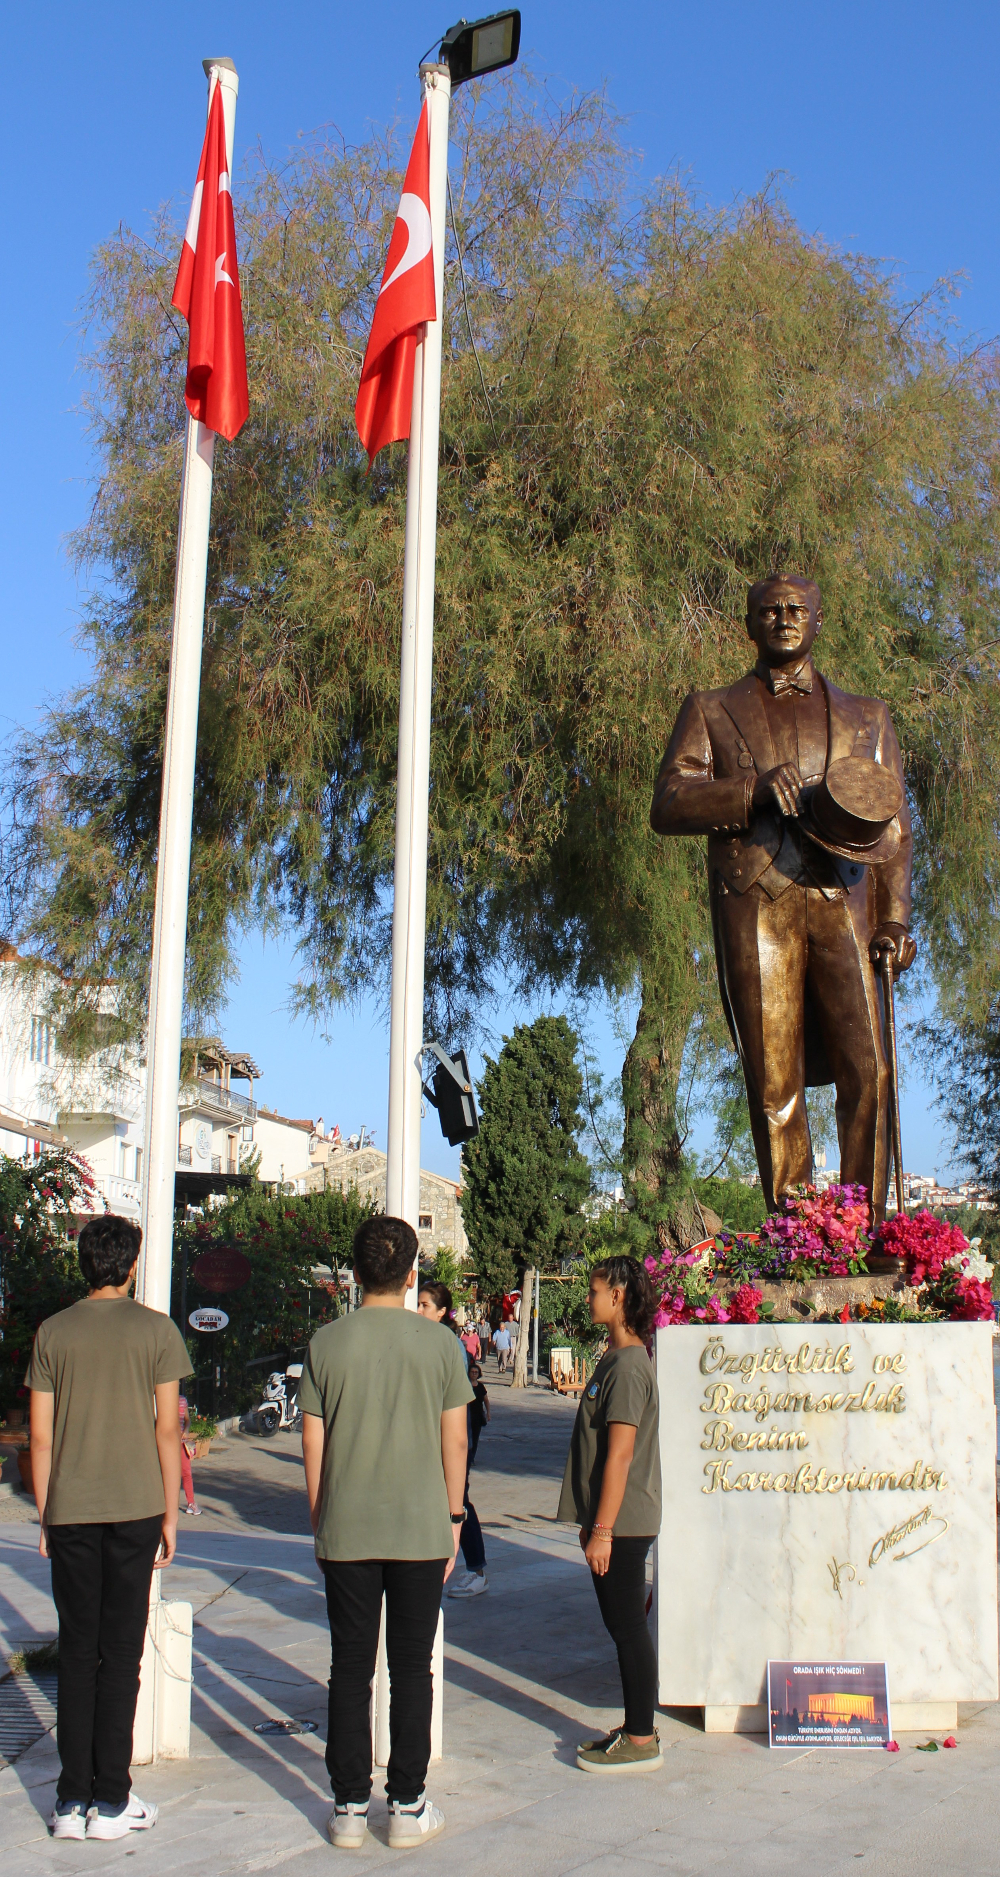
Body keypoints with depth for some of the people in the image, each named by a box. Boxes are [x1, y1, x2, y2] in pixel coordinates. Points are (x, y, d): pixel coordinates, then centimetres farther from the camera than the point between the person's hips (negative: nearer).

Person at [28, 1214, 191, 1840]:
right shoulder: (155, 1329, -3)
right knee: (120, 1653, 4)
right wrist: (171, 1513, 5)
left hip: (70, 1511, 2)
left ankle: (72, 1800, 11)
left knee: (76, 1652, 8)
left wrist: (45, 1517, 12)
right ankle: (112, 1800, 7)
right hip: (134, 1507, -2)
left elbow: (40, 1436, 4)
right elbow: (167, 1430, -3)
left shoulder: (54, 1332, 3)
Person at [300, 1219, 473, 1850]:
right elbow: (455, 1441, -1)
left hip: (346, 1533, 1)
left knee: (351, 1670, 9)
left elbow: (313, 1444, 2)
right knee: (412, 1671, 8)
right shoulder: (439, 1342, -4)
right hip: (421, 1531, -1)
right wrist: (453, 1519, 10)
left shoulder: (327, 1343, -2)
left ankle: (350, 1807, 14)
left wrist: (318, 1524, 12)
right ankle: (408, 1807, 14)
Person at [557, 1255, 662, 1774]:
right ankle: (637, 1727, 26)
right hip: (611, 1519, 10)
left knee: (628, 1627, -1)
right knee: (622, 1625, 16)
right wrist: (592, 1521, 21)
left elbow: (619, 1455, -22)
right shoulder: (616, 1358, 13)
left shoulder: (628, 1366, -19)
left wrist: (602, 1529, -21)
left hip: (622, 1522, -10)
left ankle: (641, 1743, 8)